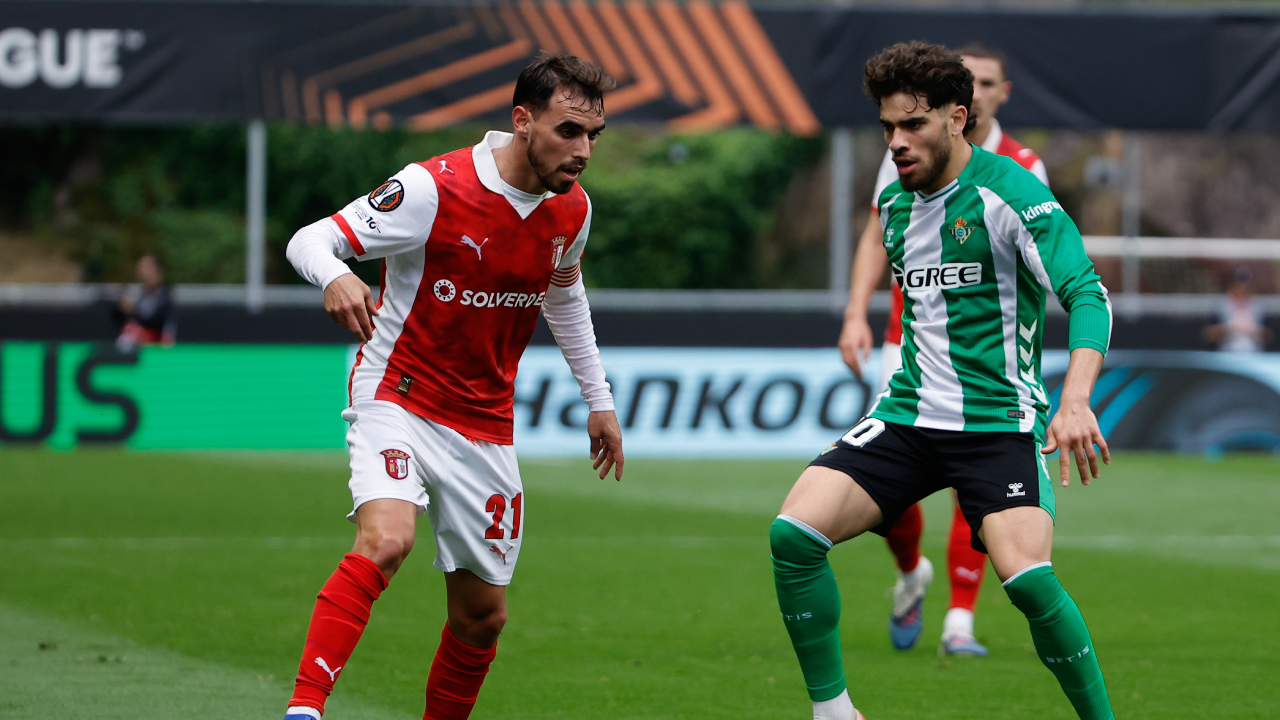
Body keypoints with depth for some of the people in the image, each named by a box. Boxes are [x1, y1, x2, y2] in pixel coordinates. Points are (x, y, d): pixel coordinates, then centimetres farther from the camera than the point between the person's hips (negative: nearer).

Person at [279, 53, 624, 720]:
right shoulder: (432, 189, -19)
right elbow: (310, 240, -16)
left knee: (482, 615, 7)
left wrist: (598, 400, 24)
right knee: (385, 539, -32)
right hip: (397, 397, -6)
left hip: (484, 427, 6)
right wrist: (335, 276, -39)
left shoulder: (572, 210, 1)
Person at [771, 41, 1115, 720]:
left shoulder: (1009, 192, -11)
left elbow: (1088, 295, -18)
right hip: (907, 412, 6)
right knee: (794, 531, -15)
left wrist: (1075, 401, -32)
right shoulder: (894, 204, 11)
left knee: (1026, 574, -28)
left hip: (998, 421, -6)